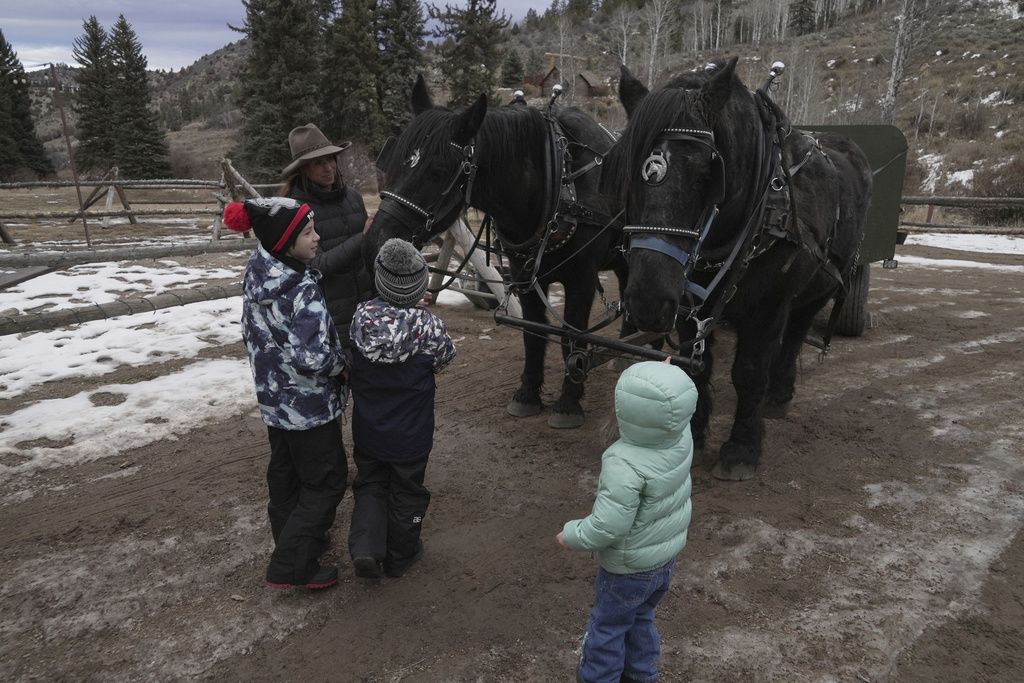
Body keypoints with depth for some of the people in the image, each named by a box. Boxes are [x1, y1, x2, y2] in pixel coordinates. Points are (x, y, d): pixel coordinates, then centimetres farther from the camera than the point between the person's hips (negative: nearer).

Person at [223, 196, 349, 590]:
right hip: (308, 405, -8)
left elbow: (251, 332, 9)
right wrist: (342, 364, -12)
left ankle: (293, 538, 43)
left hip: (273, 398, 9)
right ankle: (291, 566, 11)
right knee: (327, 480, 7)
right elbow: (314, 358, -31)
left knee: (285, 472, 23)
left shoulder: (256, 275, -2)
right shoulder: (301, 290, -29)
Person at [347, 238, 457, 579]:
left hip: (367, 432, 2)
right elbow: (444, 359, -6)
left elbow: (350, 362, 2)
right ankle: (401, 557, 35)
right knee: (406, 492, 18)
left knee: (370, 485, 23)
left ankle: (366, 547, 6)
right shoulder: (428, 325, -24)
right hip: (411, 436, -2)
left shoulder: (360, 316, -14)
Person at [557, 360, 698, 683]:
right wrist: (665, 381, 9)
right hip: (666, 560, 7)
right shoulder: (682, 438, -17)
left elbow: (610, 525, -35)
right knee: (641, 617, 30)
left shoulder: (625, 465, -38)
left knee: (608, 624, 19)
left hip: (628, 569, -7)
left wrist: (573, 536, -19)